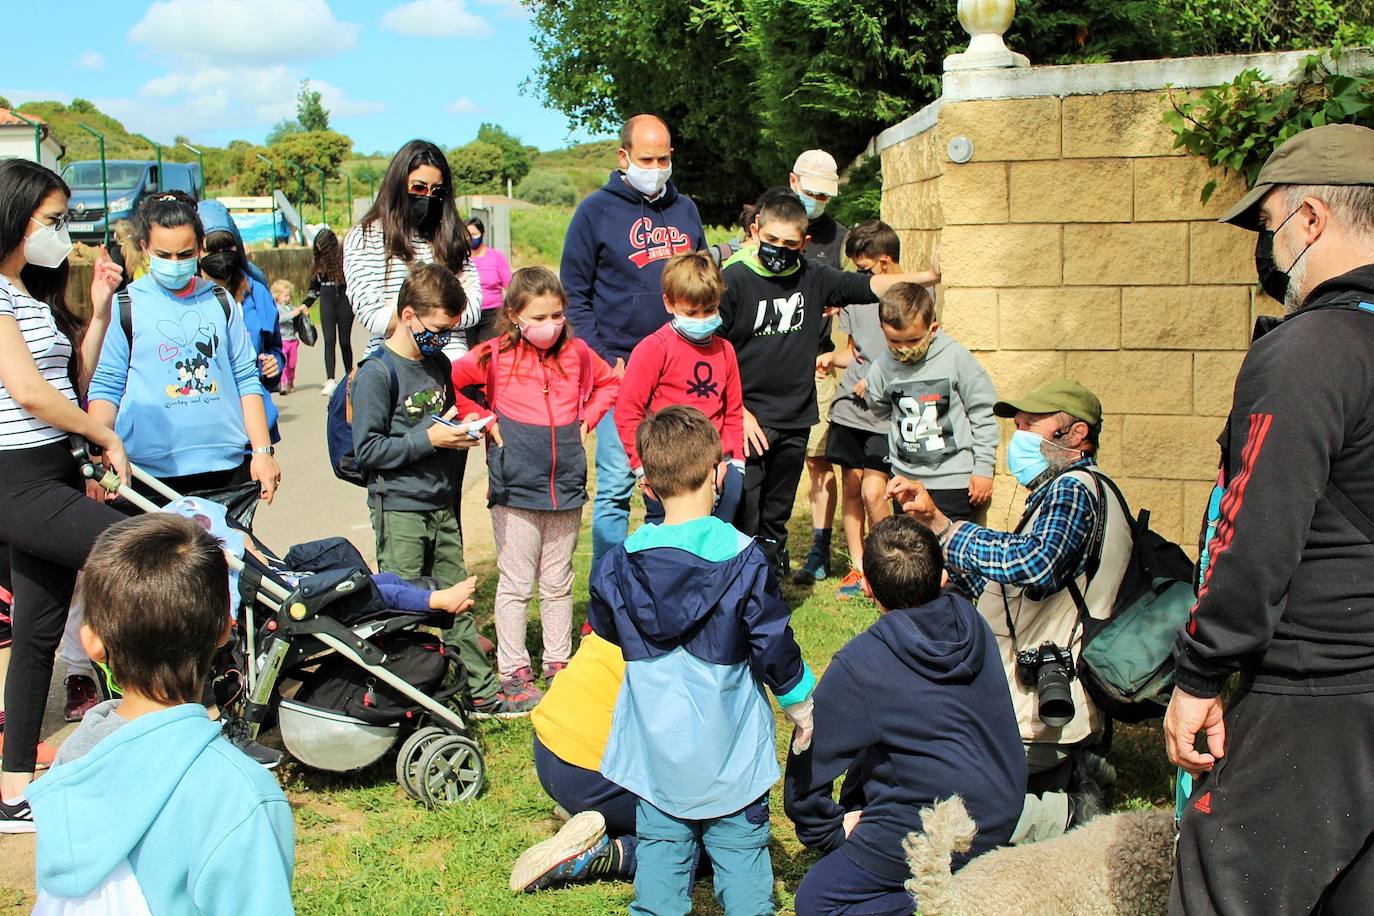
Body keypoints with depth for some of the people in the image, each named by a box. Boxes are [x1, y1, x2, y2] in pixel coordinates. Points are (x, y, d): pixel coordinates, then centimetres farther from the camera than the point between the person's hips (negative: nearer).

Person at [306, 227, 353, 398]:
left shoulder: (344, 258, -4)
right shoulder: (319, 261, 9)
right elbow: (314, 287, 17)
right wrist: (305, 305, 12)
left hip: (345, 299, -3)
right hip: (326, 301, 3)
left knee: (344, 341, 2)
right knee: (329, 340, -7)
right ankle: (330, 380, -13)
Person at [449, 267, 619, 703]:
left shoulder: (577, 353, 4)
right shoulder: (495, 356, -6)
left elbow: (609, 384, 21)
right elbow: (448, 383, 1)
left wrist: (588, 417, 7)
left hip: (566, 486, 3)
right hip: (515, 489, -3)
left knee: (558, 584, 14)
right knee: (516, 584, 4)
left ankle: (558, 664, 25)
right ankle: (513, 671, 14)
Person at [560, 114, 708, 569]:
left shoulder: (685, 210, 13)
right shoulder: (597, 210, 0)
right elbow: (575, 295, -1)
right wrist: (603, 359, -10)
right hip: (620, 372, -4)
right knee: (615, 486, -5)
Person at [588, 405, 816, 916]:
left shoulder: (619, 565, -7)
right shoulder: (743, 558, -16)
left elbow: (605, 629, 10)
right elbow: (772, 642, -9)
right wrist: (801, 703, 7)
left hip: (655, 744, 2)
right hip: (730, 746, -2)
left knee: (660, 848, 13)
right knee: (741, 851, 10)